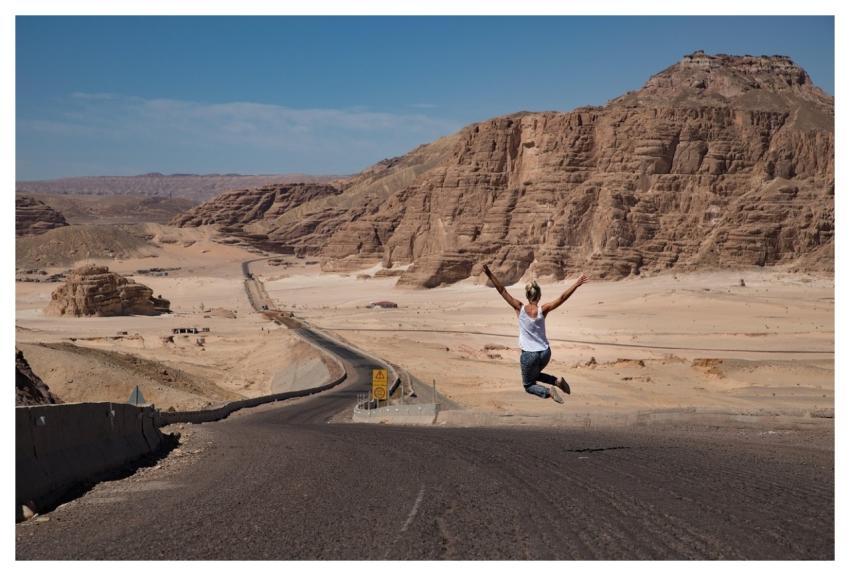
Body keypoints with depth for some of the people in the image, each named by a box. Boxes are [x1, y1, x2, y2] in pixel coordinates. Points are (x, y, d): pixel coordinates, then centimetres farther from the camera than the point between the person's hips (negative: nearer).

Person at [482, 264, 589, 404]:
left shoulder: (520, 308, -12)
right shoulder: (543, 309, -11)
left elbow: (502, 291, -13)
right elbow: (562, 298, -15)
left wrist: (490, 275, -13)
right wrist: (577, 284, -13)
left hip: (528, 355, -3)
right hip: (545, 353, 3)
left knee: (528, 385, 16)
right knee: (534, 375, 32)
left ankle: (548, 392, -12)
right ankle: (557, 381, 9)